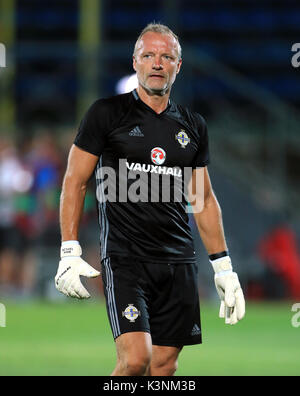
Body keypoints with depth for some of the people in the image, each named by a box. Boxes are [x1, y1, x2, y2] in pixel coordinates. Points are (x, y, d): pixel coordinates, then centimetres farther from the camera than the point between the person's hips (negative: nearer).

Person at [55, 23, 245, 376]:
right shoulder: (107, 114, 0)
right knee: (135, 359, -19)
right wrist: (69, 253, -8)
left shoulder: (192, 126, 14)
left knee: (165, 365, 3)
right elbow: (74, 182, 1)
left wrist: (223, 267, 15)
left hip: (178, 261, 5)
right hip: (124, 258, -4)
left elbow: (205, 200, 20)